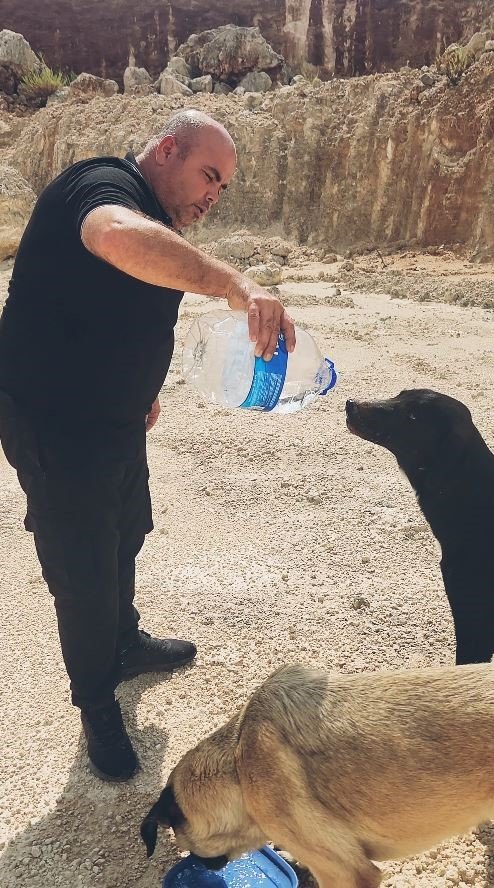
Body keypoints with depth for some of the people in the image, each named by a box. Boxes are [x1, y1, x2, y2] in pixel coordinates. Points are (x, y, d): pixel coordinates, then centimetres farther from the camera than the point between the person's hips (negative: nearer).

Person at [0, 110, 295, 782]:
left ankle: (124, 643, 48)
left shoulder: (158, 220, 11)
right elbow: (118, 236, -46)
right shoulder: (102, 186, -19)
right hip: (54, 425, -10)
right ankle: (97, 705, 25)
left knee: (124, 538, 23)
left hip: (116, 418, 10)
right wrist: (233, 283, -54)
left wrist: (141, 388, 19)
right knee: (82, 571, 2)